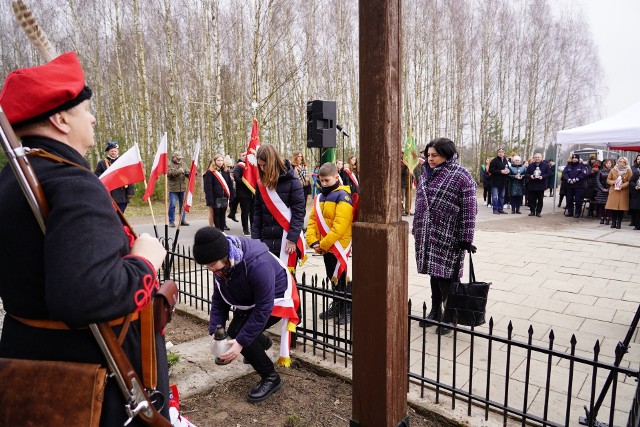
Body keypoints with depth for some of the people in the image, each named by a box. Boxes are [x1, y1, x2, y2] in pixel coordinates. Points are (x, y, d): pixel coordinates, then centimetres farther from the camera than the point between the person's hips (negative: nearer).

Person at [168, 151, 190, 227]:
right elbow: (169, 173, -17)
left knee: (183, 204, 9)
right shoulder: (169, 164, -1)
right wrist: (179, 171, -25)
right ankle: (171, 221, 4)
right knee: (172, 205, -4)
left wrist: (189, 173, -13)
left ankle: (182, 220, 19)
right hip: (173, 189, -5)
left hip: (182, 188, 5)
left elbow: (187, 174, 10)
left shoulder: (182, 164, 14)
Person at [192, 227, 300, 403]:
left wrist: (241, 341, -30)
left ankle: (271, 378, 1)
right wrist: (215, 330, -12)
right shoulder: (221, 262, -17)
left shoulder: (257, 264, -40)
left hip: (276, 299, -7)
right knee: (233, 336, 4)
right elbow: (219, 297, -4)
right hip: (248, 300, 7)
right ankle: (262, 342, 37)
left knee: (241, 336, -19)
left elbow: (263, 308, -32)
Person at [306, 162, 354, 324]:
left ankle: (347, 310, 15)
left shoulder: (343, 196, -14)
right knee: (332, 277, 18)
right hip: (324, 247, 7)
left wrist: (324, 243, -20)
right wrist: (312, 240, -6)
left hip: (339, 245, -7)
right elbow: (312, 219, 8)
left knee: (340, 277, 1)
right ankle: (336, 306, 33)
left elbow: (340, 225, -22)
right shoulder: (319, 197, 10)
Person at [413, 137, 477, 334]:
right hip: (429, 236, 7)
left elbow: (468, 210, -13)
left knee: (447, 276, 0)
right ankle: (435, 311, 30)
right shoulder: (427, 175, 12)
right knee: (434, 273, 15)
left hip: (449, 238, -7)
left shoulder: (461, 176, -11)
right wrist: (417, 229, 17)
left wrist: (466, 239, -16)